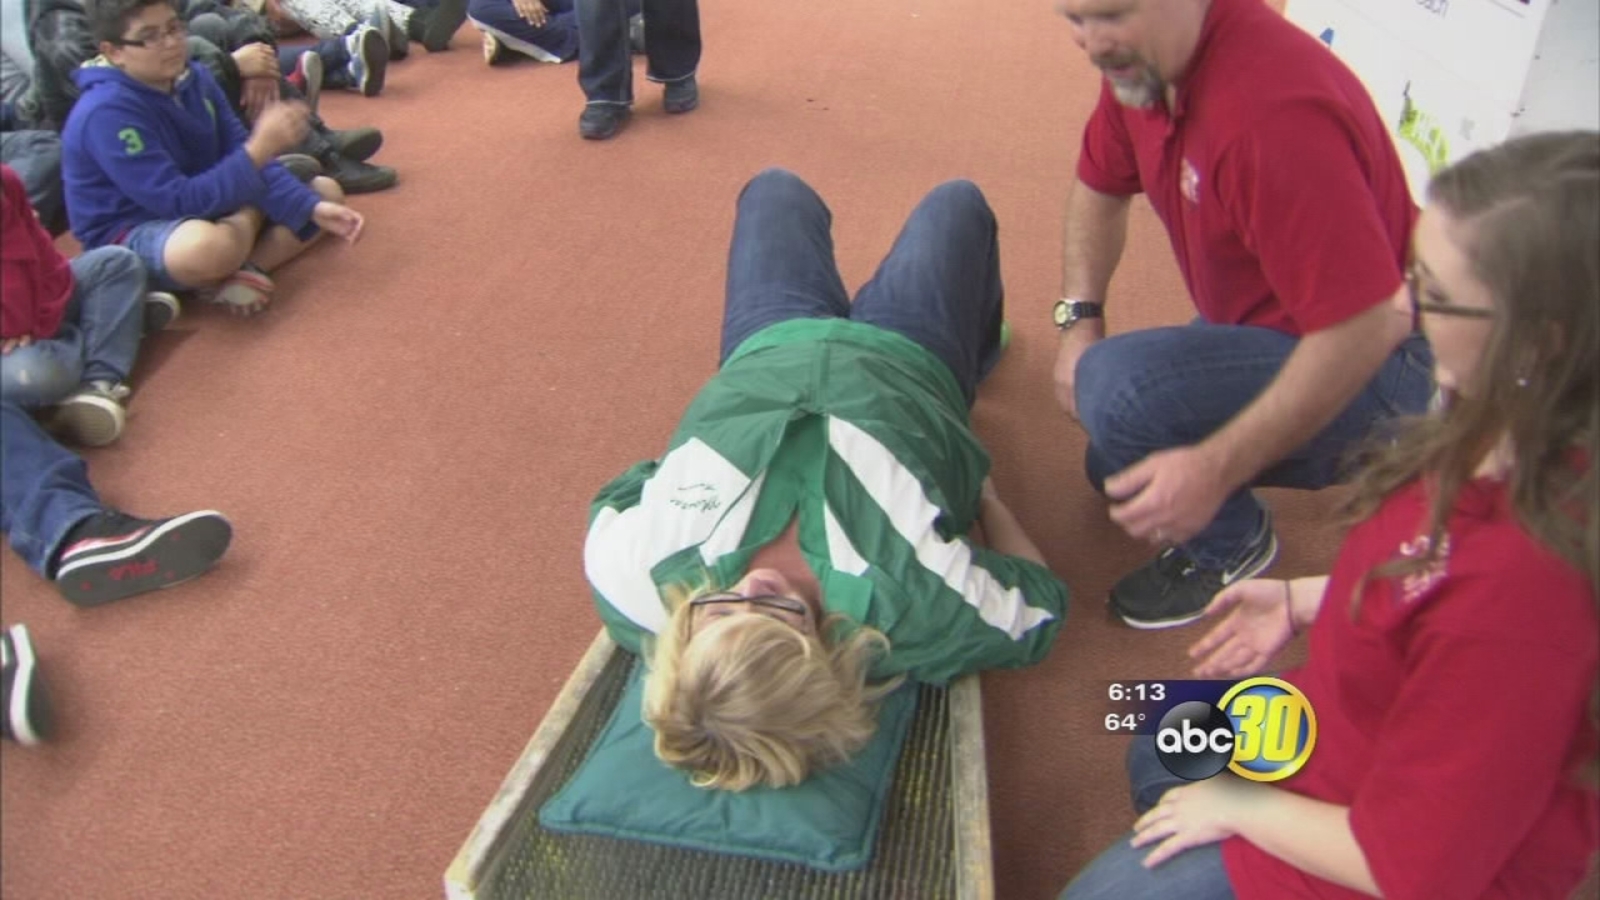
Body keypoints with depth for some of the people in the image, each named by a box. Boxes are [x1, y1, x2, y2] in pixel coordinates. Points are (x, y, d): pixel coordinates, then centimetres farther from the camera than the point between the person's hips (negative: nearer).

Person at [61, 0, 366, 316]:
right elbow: (178, 201, -28)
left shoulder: (195, 78, -1)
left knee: (326, 190, 6)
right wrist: (259, 149, -33)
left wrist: (312, 207, -15)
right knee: (209, 245, -45)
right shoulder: (107, 113, -23)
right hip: (129, 235, -8)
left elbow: (240, 159, -1)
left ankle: (247, 269, -16)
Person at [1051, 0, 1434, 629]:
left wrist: (1216, 469, -33)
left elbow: (1367, 329, -34)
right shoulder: (1142, 59, -7)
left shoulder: (1274, 110, -34)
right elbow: (1100, 188, 12)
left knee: (1120, 388, -29)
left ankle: (1229, 544, 0)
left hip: (1365, 367, -9)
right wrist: (1078, 319, -2)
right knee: (1117, 472, 13)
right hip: (1268, 327, 9)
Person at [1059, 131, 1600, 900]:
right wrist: (1304, 600, 3)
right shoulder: (1502, 440, -18)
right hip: (1345, 723, 8)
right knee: (1156, 753, 29)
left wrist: (1238, 805, -15)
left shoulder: (1529, 585, -42)